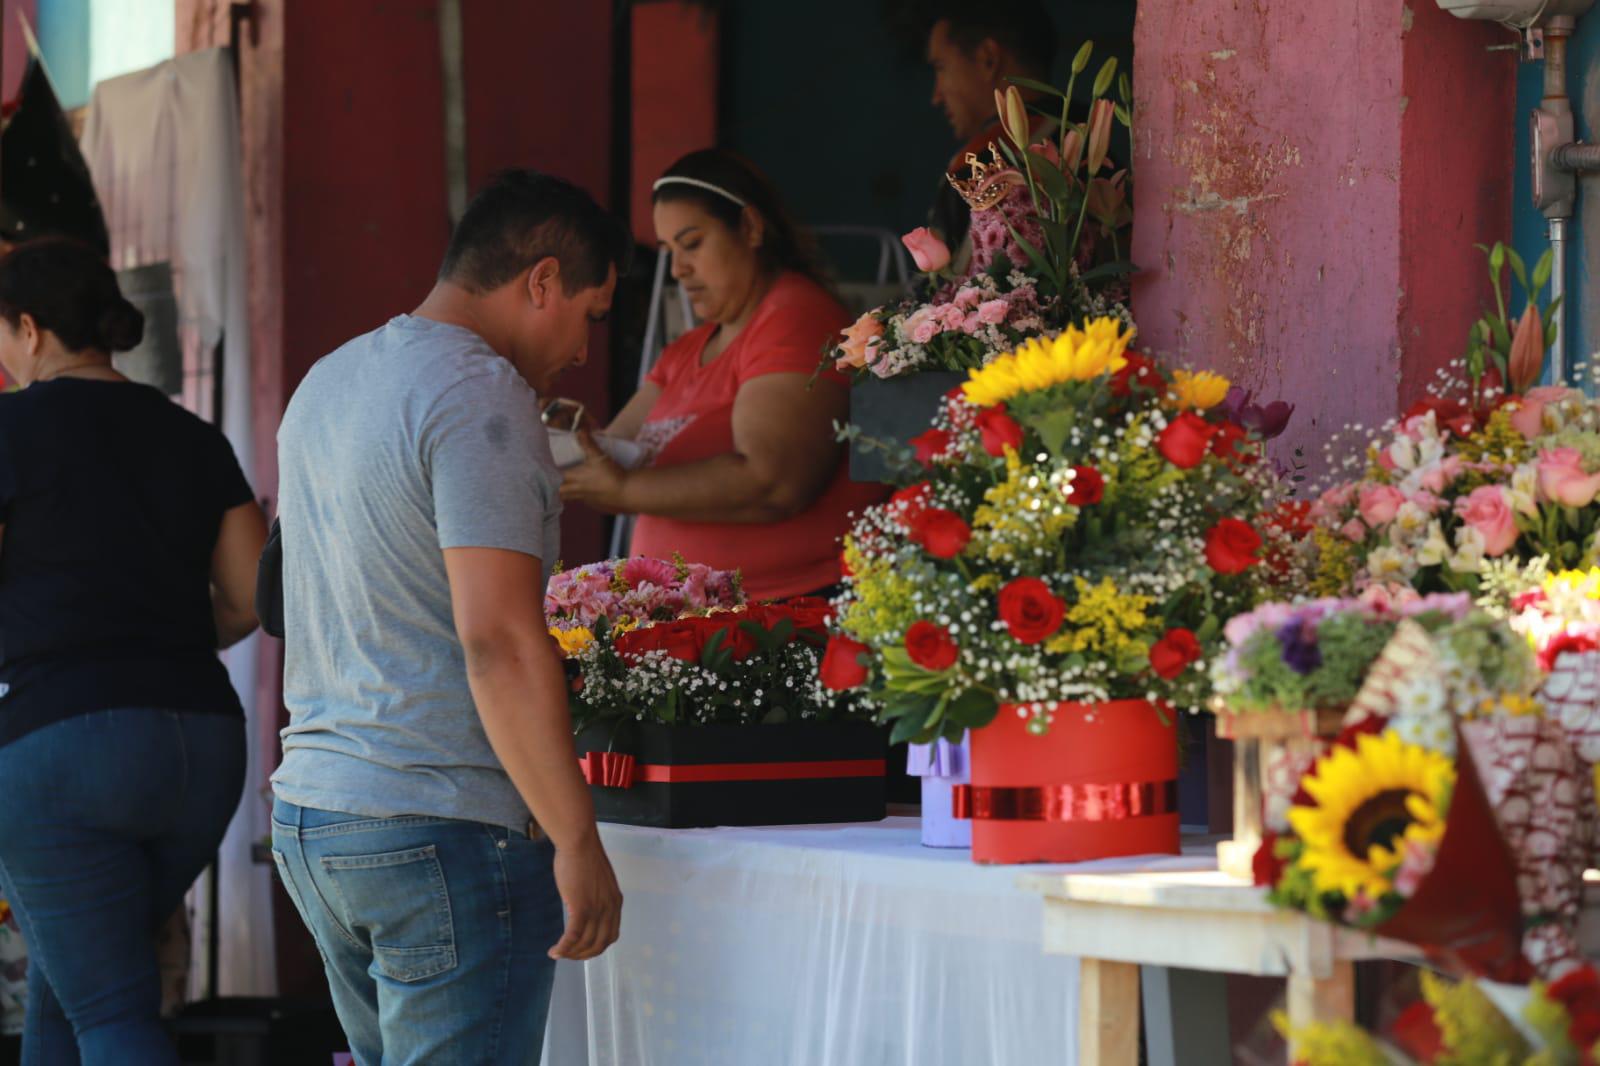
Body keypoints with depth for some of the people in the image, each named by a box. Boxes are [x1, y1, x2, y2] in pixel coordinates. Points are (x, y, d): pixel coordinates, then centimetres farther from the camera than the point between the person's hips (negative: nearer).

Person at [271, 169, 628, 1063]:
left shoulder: (327, 384, 16)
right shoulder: (478, 396, -13)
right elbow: (497, 639, -20)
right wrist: (577, 841, -19)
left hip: (306, 814, 9)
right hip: (442, 828, -9)